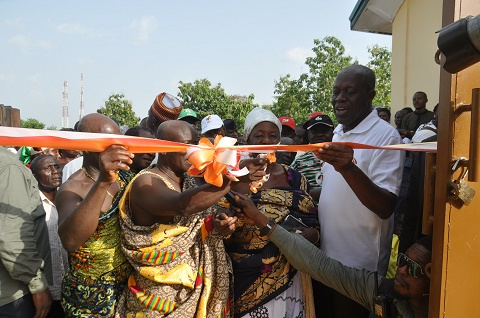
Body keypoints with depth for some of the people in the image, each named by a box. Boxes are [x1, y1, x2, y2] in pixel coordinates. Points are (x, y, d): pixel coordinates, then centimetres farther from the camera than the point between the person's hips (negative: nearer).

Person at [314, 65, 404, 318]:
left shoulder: (385, 135, -16)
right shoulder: (338, 132, 7)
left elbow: (386, 208, -26)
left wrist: (348, 168, -40)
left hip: (358, 265, -7)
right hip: (327, 255, 7)